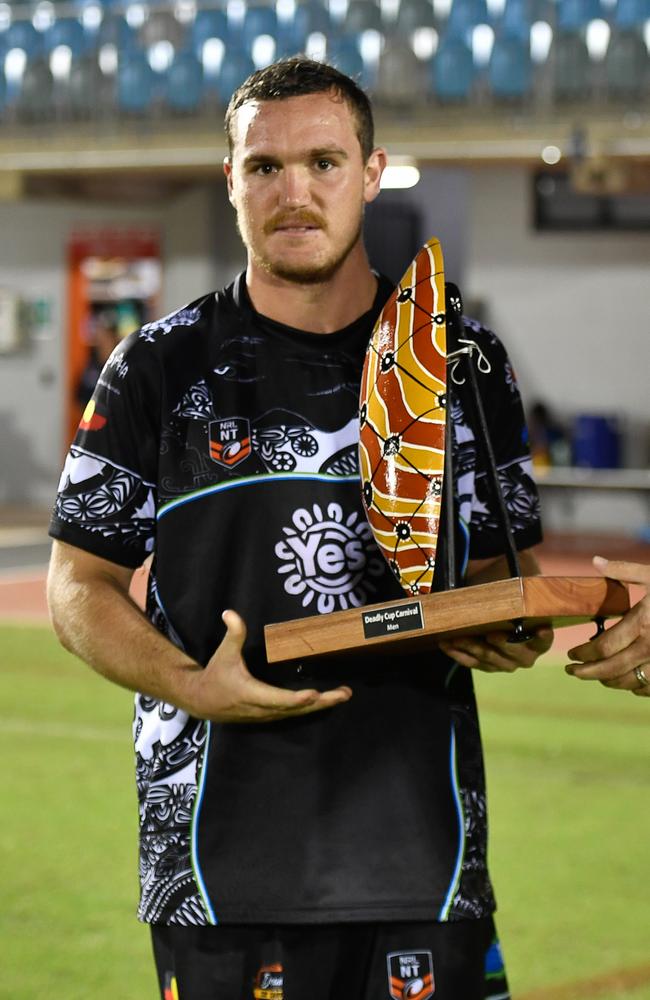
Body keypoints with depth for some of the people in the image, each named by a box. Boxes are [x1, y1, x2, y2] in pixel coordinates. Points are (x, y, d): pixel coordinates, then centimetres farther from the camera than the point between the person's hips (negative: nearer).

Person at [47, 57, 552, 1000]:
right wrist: (194, 686, -13)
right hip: (218, 843, -1)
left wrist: (510, 632, -10)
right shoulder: (161, 369, 4)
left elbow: (505, 570, 14)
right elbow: (81, 586, 5)